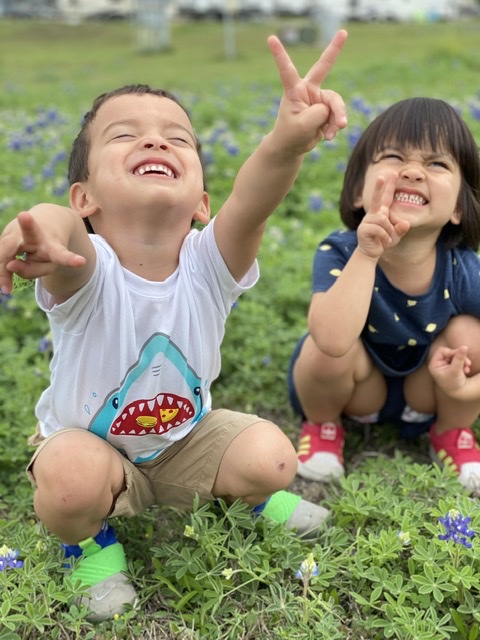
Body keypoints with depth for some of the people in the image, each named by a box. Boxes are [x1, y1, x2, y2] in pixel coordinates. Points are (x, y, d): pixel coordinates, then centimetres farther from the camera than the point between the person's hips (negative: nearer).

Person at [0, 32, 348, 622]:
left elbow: (251, 202, -46)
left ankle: (243, 495, 21)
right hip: (89, 440, -2)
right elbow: (65, 238, -55)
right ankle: (89, 540, 5)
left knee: (271, 456, -18)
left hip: (187, 436, 3)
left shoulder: (208, 262, -24)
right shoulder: (86, 268, -30)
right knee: (72, 478, -32)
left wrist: (286, 143, -67)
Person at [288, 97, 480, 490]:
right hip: (355, 392, -1)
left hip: (424, 394, 2)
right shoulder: (340, 253, -30)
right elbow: (332, 340, -48)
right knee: (330, 349, -32)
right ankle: (322, 423, 4)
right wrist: (366, 254, -49)